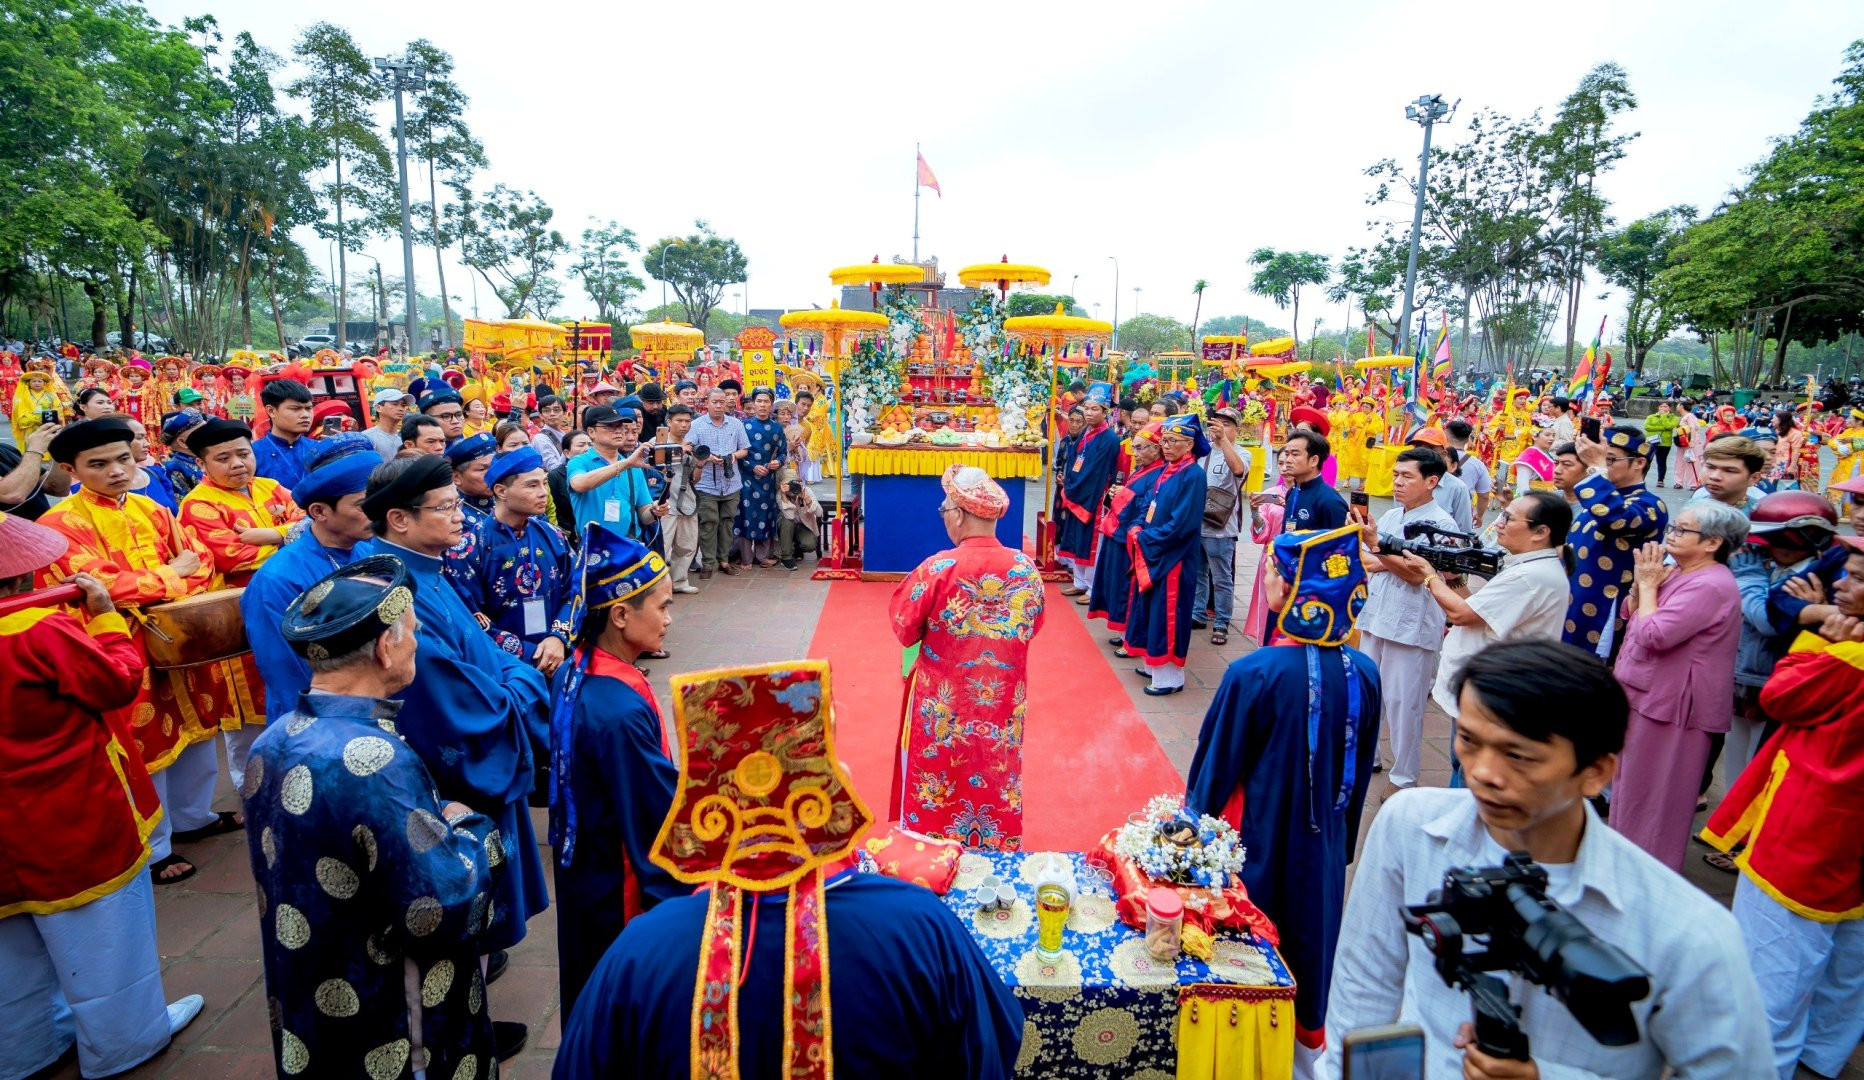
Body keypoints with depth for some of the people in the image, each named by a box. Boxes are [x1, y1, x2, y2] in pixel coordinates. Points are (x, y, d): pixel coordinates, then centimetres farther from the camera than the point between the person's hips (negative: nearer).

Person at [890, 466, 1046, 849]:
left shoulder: (938, 568, -20)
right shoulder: (1025, 568, -9)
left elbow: (904, 627, -10)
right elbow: (1031, 627, 5)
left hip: (944, 706, -3)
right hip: (1002, 704, 3)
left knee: (936, 791, 14)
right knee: (996, 786, 19)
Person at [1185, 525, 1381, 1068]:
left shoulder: (1254, 673, -28)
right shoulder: (1364, 673, -13)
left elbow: (1215, 766, -15)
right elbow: (1361, 769, 1)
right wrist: (1343, 831, 18)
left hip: (1257, 834, -5)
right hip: (1323, 837, 5)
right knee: (1311, 919, 26)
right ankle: (1309, 1028, 48)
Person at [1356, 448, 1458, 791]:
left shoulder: (1441, 523, -10)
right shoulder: (1390, 516, 10)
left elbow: (1418, 575, -18)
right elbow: (1367, 562, 14)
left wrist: (1377, 546, -23)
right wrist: (1394, 561, -6)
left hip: (1411, 626, -6)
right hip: (1375, 617, 7)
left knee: (1403, 703, 0)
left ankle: (1404, 778, 13)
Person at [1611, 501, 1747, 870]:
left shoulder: (1710, 585, -21)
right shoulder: (1676, 573, 9)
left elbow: (1654, 635, -27)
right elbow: (1630, 617, 13)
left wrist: (1648, 584, -15)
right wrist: (1642, 583, -4)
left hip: (1671, 704, -10)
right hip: (1647, 694, 10)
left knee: (1653, 792, 2)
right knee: (1632, 783, 21)